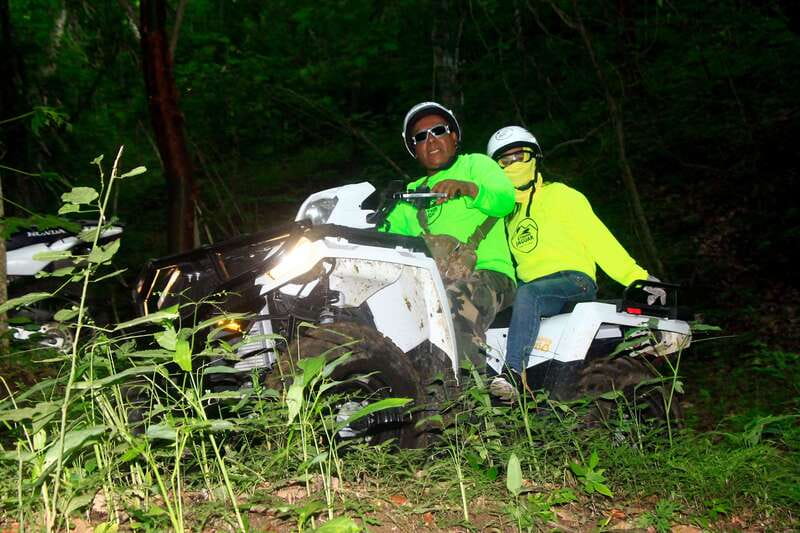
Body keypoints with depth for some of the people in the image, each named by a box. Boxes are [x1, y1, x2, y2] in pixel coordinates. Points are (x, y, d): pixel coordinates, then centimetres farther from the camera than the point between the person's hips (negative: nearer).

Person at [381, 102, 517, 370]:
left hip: (486, 272, -5)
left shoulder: (476, 164, 13)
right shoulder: (412, 192, 30)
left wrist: (464, 187, -28)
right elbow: (387, 230, 15)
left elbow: (505, 199, -9)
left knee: (455, 299, -39)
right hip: (430, 281, 6)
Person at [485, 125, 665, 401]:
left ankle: (513, 372, -46)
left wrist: (636, 277, -13)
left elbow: (597, 237, -4)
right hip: (531, 283, 6)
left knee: (528, 294, -36)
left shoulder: (559, 195, 5)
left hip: (574, 280, -6)